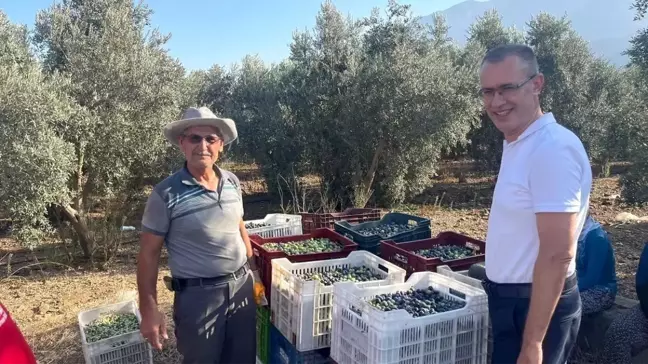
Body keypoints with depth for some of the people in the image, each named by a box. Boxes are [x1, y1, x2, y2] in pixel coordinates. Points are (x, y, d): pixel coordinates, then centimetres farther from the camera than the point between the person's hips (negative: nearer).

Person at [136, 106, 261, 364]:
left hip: (242, 286, 5)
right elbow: (149, 254, -10)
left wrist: (254, 272, 13)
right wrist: (149, 310, -11)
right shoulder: (166, 194, -15)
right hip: (198, 295, -5)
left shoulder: (232, 182, 0)